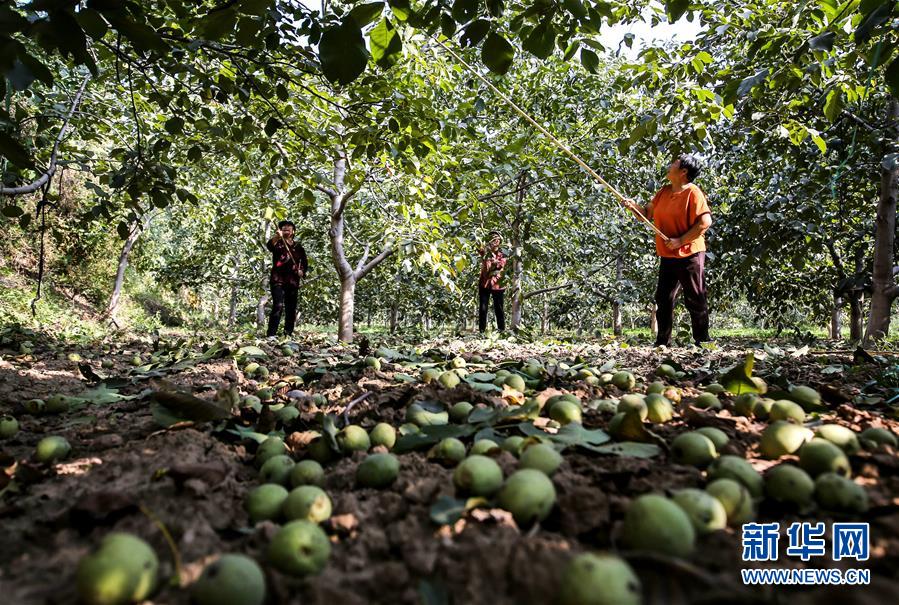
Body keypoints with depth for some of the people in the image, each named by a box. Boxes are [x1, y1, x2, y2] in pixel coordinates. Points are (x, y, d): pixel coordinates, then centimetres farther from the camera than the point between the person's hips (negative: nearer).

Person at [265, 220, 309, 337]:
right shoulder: (278, 243, 4)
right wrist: (276, 237, -39)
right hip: (278, 280, -5)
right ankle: (271, 334, -19)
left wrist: (302, 271, 3)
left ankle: (288, 334, 15)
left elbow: (305, 262, 23)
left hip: (293, 282, 5)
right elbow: (269, 246, -20)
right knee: (278, 306, -18)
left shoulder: (298, 247, 15)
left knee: (291, 309, 6)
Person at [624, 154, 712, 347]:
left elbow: (705, 222, -19)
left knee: (695, 300, 1)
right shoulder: (664, 191, 11)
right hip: (667, 256, 8)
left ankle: (702, 341, 14)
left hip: (689, 255, -7)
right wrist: (634, 206, -7)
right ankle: (662, 342, 17)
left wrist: (681, 240, -21)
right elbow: (648, 213, 12)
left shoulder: (693, 193, -12)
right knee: (663, 298, 9)